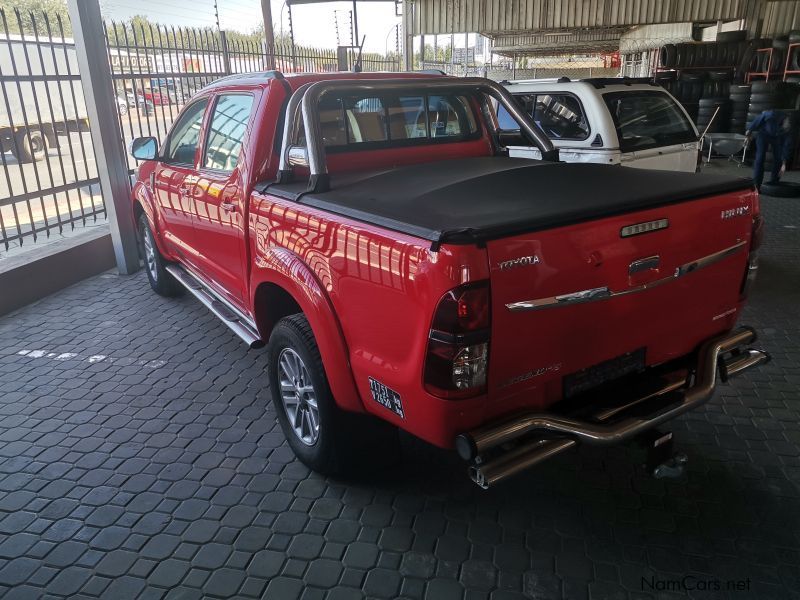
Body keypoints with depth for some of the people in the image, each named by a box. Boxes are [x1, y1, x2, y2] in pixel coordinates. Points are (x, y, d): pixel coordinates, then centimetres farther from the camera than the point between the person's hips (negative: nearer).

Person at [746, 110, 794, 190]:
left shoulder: (789, 129, -27)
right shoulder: (772, 115, -38)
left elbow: (787, 146, -22)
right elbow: (759, 119, -17)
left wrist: (784, 164, -23)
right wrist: (750, 130, -4)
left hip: (778, 137, 3)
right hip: (764, 133, -3)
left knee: (778, 159, -5)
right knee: (760, 157, -13)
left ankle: (774, 184, 7)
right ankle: (756, 185, -13)